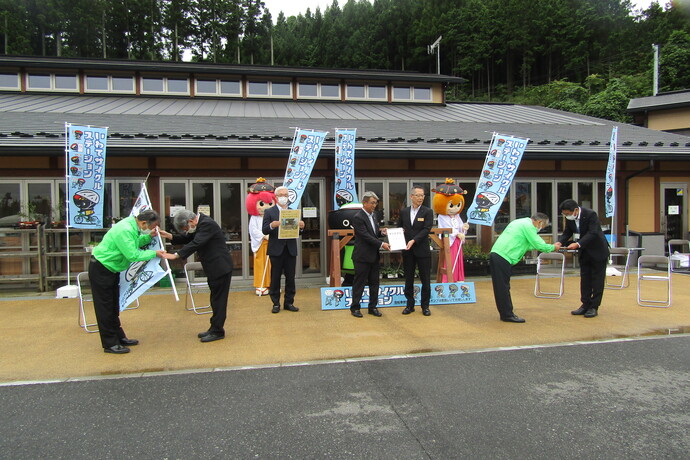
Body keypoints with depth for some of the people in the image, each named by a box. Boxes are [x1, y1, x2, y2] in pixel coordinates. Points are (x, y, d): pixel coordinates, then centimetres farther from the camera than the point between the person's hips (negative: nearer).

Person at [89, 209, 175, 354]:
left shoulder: (132, 226, 1)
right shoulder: (125, 231, -29)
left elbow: (135, 243, 12)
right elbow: (133, 255, -29)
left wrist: (149, 236, -3)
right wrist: (154, 253, -21)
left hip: (112, 269, 10)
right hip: (101, 270, -10)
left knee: (113, 306, 17)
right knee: (105, 307, -2)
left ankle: (119, 337, 27)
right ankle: (110, 344, 5)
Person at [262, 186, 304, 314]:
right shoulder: (269, 212, 3)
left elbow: (298, 231, 8)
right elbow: (264, 230, -5)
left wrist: (301, 226, -14)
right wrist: (272, 225, -25)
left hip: (291, 250, 3)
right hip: (276, 250, -3)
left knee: (290, 278, 7)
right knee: (275, 278, 4)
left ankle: (289, 302, 16)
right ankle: (276, 303, 12)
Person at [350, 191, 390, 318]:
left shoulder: (372, 215, 13)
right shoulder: (357, 217, -14)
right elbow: (366, 236, -20)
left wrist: (381, 232, -1)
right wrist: (381, 244, -22)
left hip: (374, 256, 8)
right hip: (362, 256, -8)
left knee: (374, 282, 11)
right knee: (359, 283, 2)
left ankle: (373, 307, 21)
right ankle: (355, 308, 13)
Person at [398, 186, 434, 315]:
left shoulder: (427, 212, -3)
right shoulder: (404, 212, 8)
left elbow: (426, 229, -13)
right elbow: (399, 228, 16)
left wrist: (414, 240, -23)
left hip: (422, 250, -3)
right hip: (407, 251, 3)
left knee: (425, 280, 4)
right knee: (408, 280, 10)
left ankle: (425, 306, 16)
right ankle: (410, 305, 21)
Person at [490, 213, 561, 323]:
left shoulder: (520, 222, 25)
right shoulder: (528, 226, -6)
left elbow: (526, 244, 29)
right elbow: (539, 245, -8)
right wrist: (553, 247, 11)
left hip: (495, 254, 10)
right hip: (503, 258, -10)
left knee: (501, 288, 13)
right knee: (504, 288, -4)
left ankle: (506, 313, 20)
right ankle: (508, 315, 2)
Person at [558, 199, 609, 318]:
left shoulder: (591, 214, -25)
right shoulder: (570, 218, -6)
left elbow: (592, 233, -30)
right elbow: (567, 232, -1)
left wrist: (578, 244, -40)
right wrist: (559, 242, -21)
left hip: (598, 251, -6)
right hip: (584, 252, 7)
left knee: (597, 279, 1)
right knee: (585, 279, 9)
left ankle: (594, 307, 6)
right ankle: (585, 305, 16)